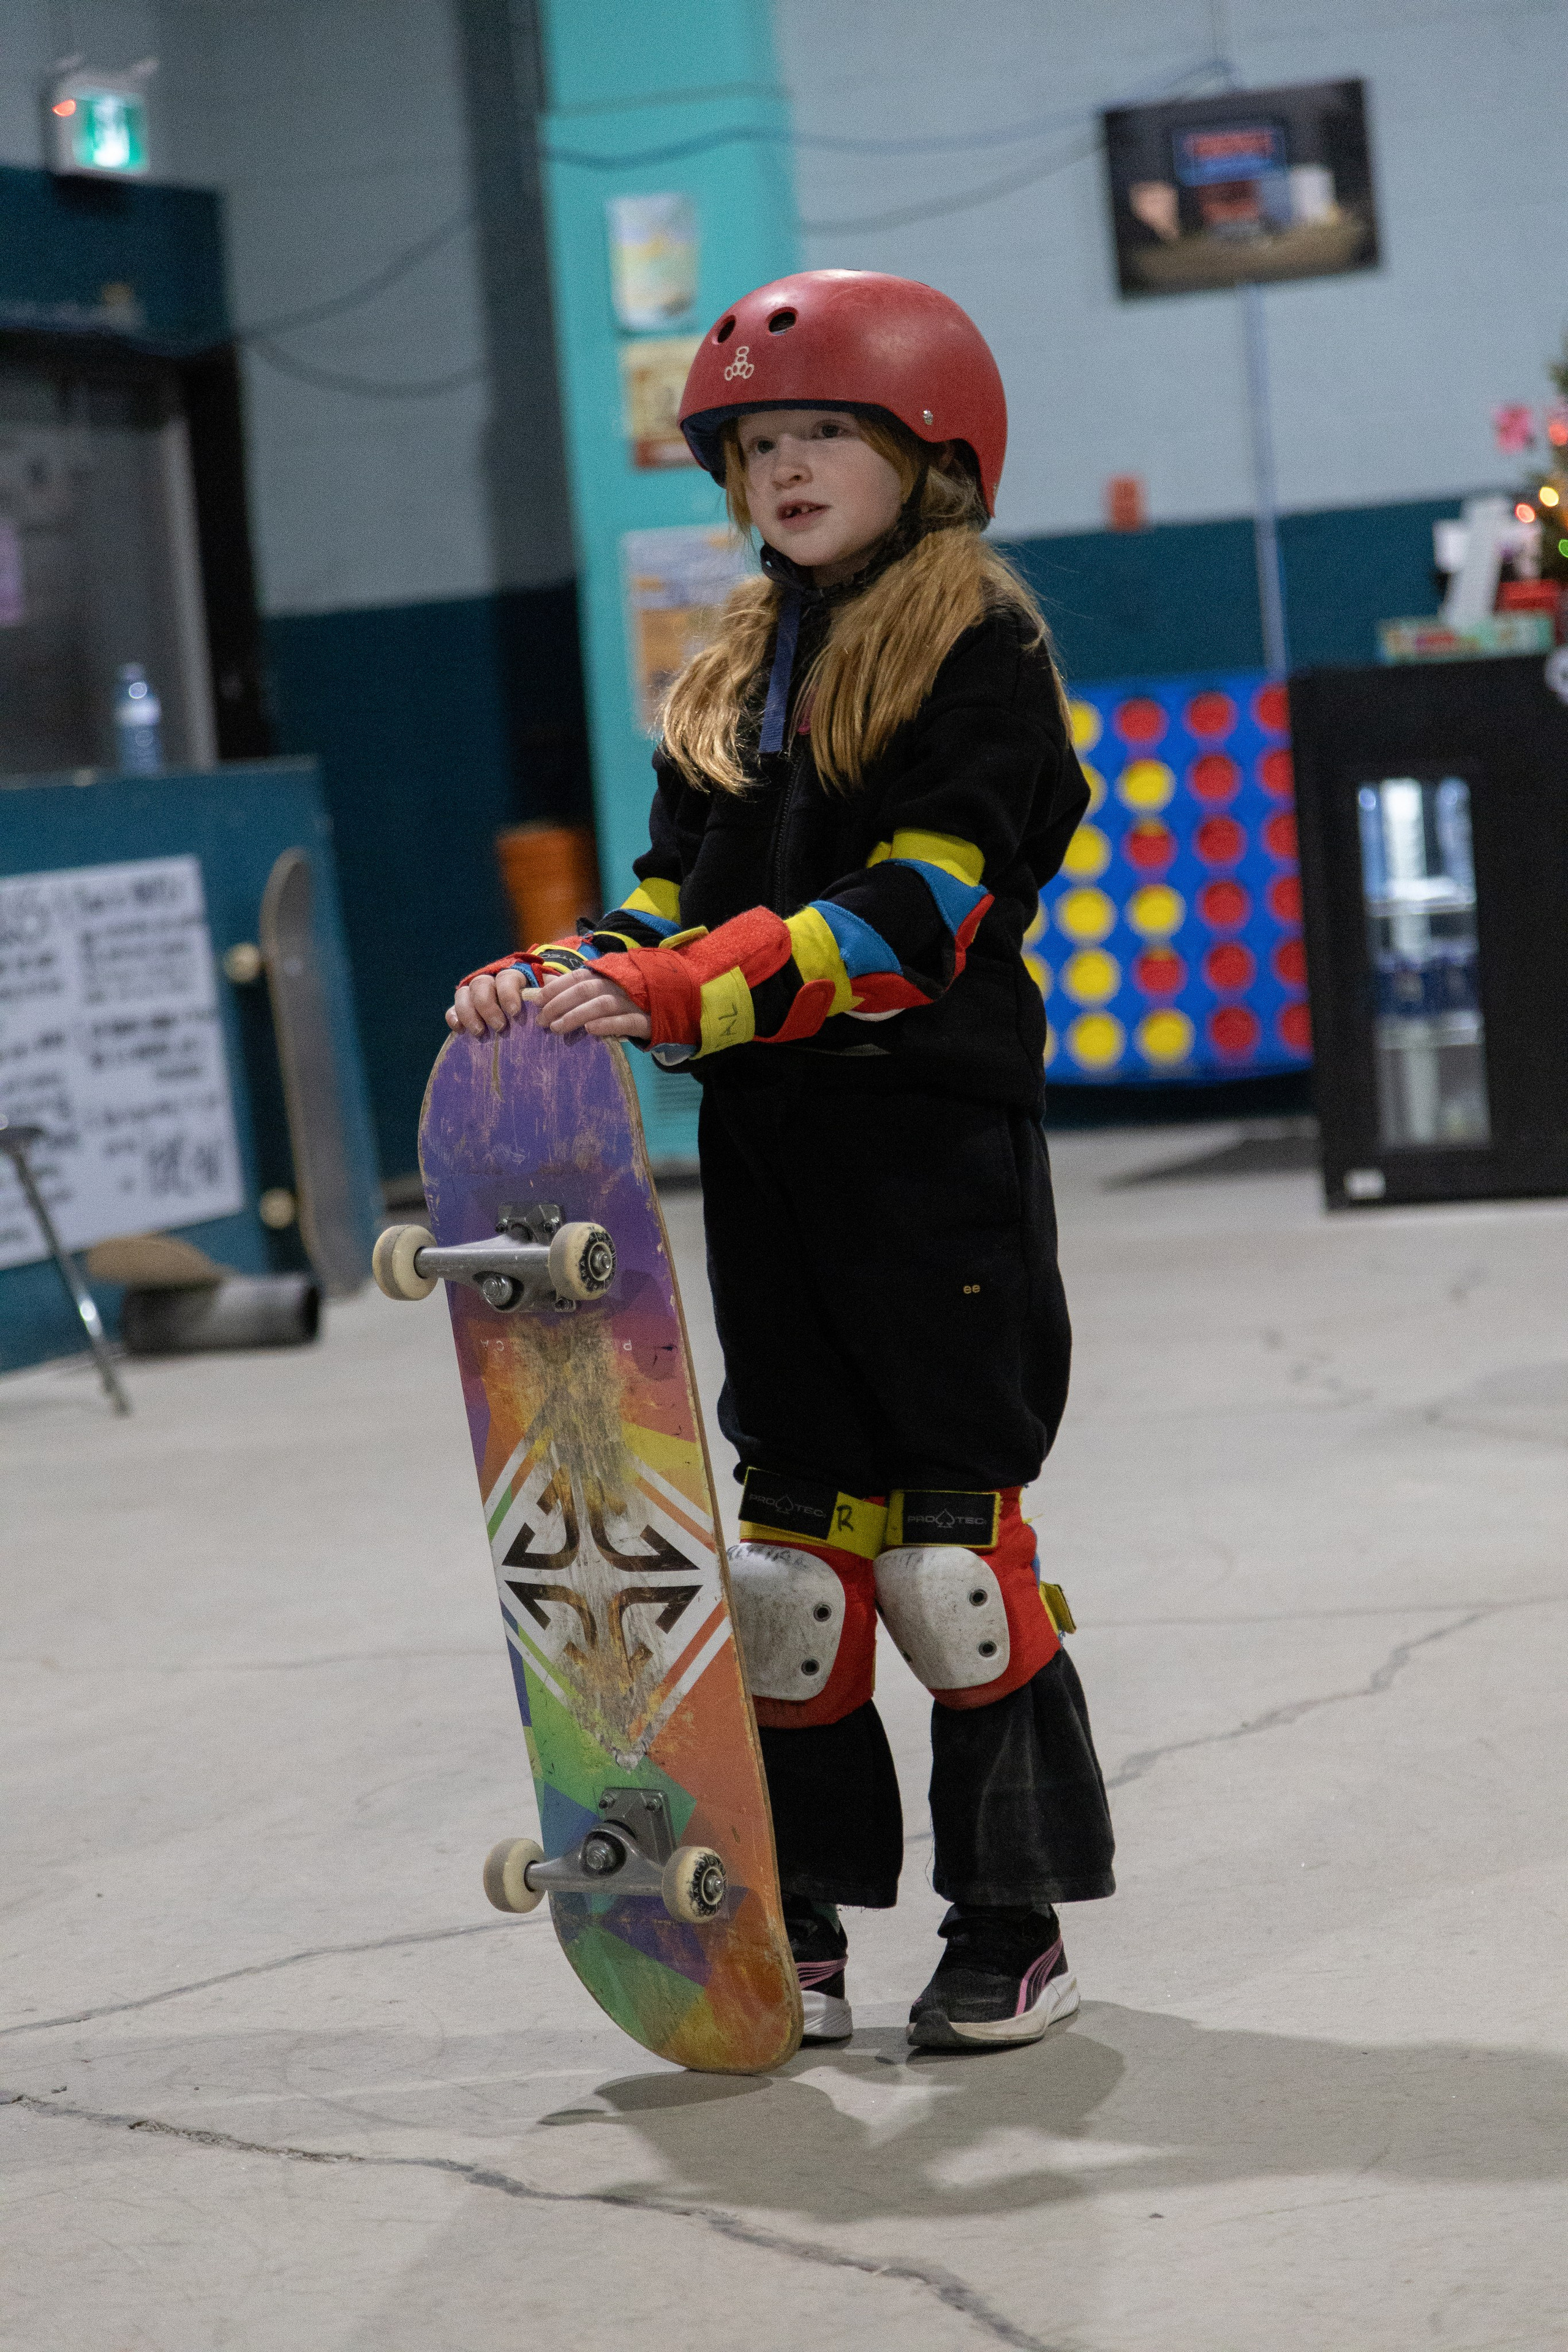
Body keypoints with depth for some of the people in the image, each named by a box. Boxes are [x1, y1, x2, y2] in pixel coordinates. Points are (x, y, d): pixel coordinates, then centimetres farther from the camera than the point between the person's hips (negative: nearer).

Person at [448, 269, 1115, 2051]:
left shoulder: (979, 647, -4)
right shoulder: (730, 675, 18)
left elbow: (916, 904, -15)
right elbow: (676, 905, 16)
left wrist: (688, 988, -24)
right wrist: (563, 977, -6)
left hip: (937, 1124, -6)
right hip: (762, 1140, 6)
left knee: (950, 1532, -4)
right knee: (796, 1535, 7)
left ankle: (1012, 1922, 8)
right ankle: (795, 1926, 14)